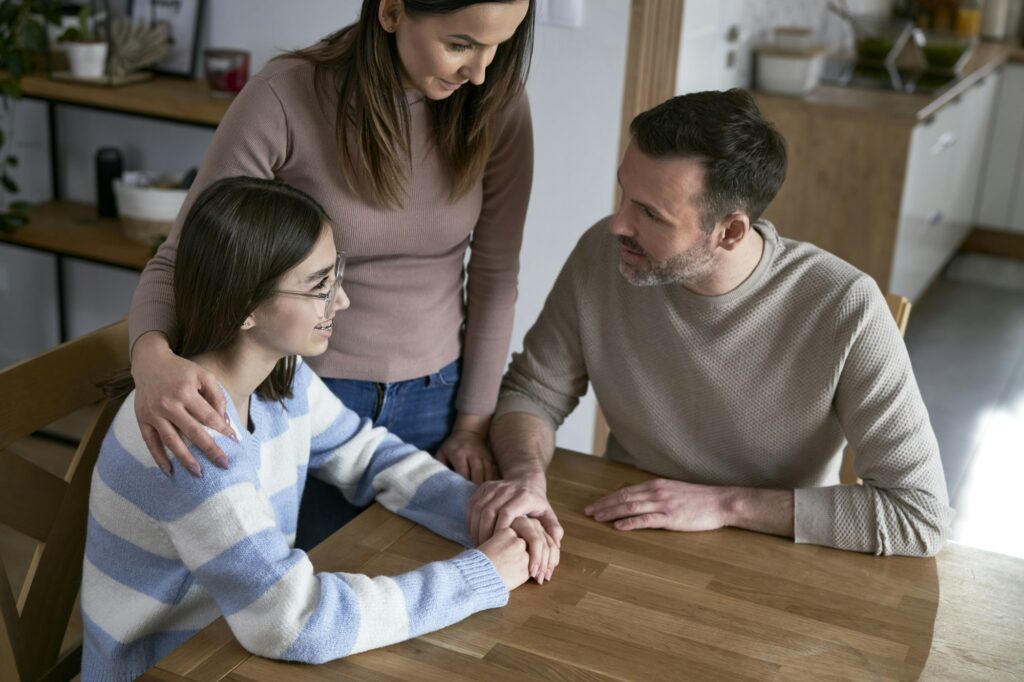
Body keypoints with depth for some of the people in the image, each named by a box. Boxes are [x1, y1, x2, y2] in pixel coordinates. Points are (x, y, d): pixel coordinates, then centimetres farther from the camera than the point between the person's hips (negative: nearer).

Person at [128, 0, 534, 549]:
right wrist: (151, 356, -36)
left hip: (435, 398, 3)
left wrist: (474, 423, 1)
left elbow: (495, 276, -2)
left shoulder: (496, 102, -12)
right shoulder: (286, 99, -21)